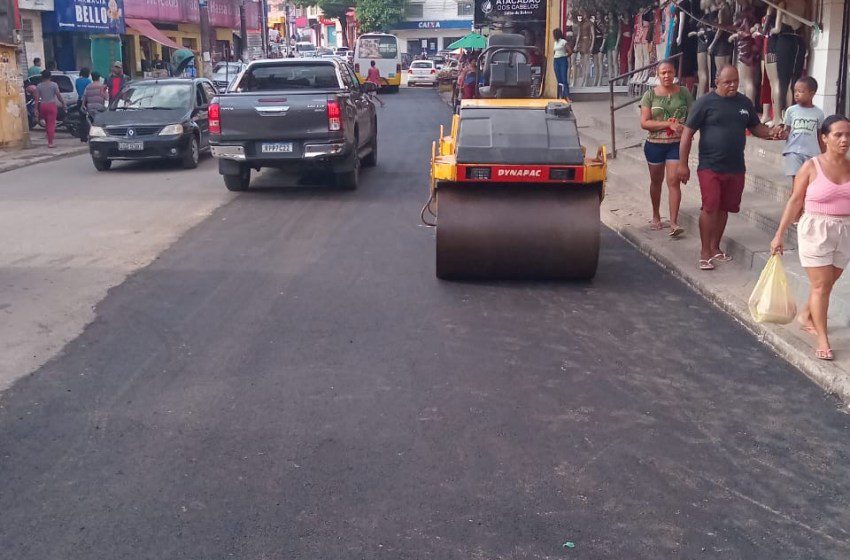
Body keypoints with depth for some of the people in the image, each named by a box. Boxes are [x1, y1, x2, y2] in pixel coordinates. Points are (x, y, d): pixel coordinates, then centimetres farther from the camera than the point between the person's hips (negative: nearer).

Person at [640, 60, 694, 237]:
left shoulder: (683, 93, 0)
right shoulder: (650, 94, -4)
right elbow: (644, 123, -11)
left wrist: (683, 127, -17)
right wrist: (669, 124, -20)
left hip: (677, 144, -1)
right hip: (655, 144, 1)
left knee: (674, 181, -8)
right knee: (656, 181, 16)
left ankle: (674, 223, -8)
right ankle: (656, 216, 35)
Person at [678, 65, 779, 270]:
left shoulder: (744, 102, 9)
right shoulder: (705, 102, -6)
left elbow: (755, 127, 20)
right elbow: (687, 133, -7)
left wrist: (770, 133, -3)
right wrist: (683, 164, -11)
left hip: (736, 168, 5)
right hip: (710, 167, -5)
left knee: (723, 209, 11)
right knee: (710, 207, -10)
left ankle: (715, 248, 24)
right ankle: (705, 252, 0)